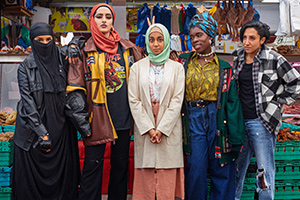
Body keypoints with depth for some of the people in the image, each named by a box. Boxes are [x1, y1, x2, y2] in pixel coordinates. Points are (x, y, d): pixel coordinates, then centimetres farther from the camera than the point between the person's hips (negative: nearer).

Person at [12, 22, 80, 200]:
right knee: (32, 173, 1)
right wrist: (42, 133, -14)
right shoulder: (25, 67, 2)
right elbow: (27, 101, -6)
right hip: (33, 128, -1)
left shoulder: (63, 60, 5)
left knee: (62, 171, 3)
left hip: (60, 128, 1)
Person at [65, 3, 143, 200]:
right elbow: (75, 89, -4)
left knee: (121, 165, 12)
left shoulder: (128, 48, 9)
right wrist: (81, 120, -12)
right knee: (93, 166, 0)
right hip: (97, 118, -3)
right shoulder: (85, 51, 0)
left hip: (123, 117, 3)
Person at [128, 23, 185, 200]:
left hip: (169, 130, 0)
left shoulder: (177, 68, 7)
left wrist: (161, 129, -10)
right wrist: (149, 129, -8)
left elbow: (177, 101, -1)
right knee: (146, 176, 1)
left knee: (167, 178, -1)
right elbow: (134, 101, 1)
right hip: (144, 130, 1)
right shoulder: (137, 67, 8)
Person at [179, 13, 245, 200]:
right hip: (193, 120, 0)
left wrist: (236, 138, -3)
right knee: (196, 169, -1)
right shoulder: (183, 62, 7)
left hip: (217, 119, 0)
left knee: (221, 170, 5)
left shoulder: (224, 68, 5)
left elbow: (233, 102, 1)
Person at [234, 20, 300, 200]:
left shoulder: (274, 60, -8)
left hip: (261, 122, -5)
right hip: (239, 121, 5)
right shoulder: (237, 58, 8)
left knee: (265, 170, 2)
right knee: (236, 166, 14)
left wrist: (278, 103, -4)